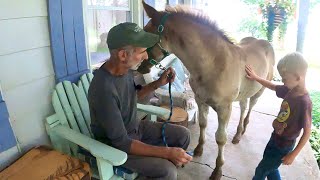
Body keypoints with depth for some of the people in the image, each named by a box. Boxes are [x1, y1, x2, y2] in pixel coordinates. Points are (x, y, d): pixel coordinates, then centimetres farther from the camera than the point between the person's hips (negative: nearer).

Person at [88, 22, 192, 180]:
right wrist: (167, 152, -29)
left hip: (135, 127, 8)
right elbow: (121, 143, -30)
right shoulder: (104, 89, -35)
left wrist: (158, 83, -4)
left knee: (183, 135, 6)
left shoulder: (125, 69, -9)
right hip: (116, 144, -8)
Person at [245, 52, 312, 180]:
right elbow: (273, 87, 13)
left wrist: (292, 155, -18)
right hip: (275, 137, 7)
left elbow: (307, 132, -22)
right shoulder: (290, 90, -9)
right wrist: (255, 77, 13)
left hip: (283, 146, -7)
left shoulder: (304, 102, -29)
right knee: (270, 167, 26)